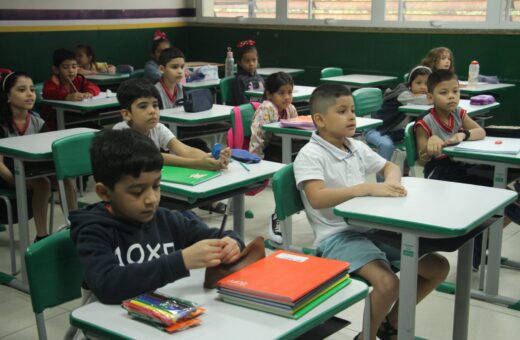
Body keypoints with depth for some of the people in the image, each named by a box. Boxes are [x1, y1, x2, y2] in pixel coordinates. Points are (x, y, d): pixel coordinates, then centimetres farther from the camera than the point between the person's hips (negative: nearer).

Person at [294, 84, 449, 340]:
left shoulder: (356, 147, 12)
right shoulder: (310, 155, -11)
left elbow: (390, 167, 24)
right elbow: (317, 198, -26)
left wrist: (392, 182, -1)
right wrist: (367, 188, -31)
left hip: (374, 228, 8)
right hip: (337, 236, -8)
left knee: (438, 267, 5)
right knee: (388, 283, -31)